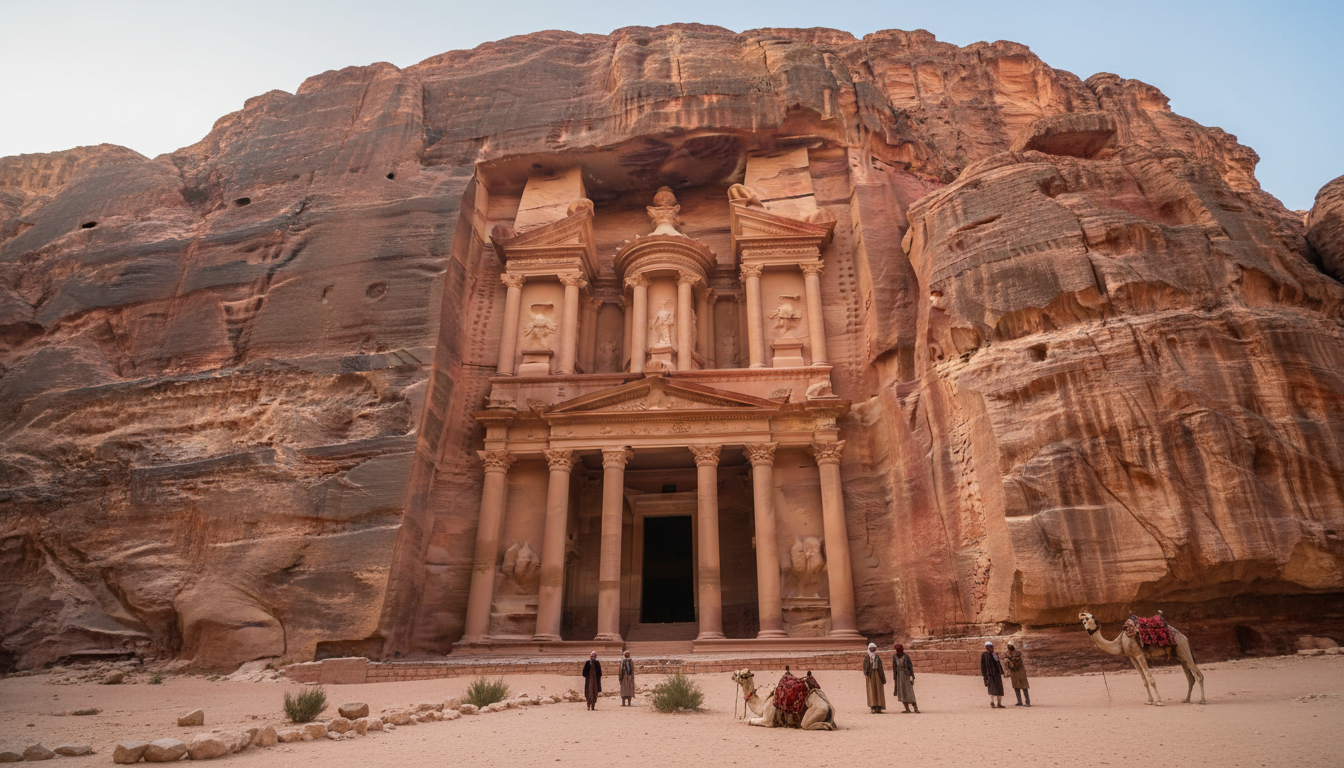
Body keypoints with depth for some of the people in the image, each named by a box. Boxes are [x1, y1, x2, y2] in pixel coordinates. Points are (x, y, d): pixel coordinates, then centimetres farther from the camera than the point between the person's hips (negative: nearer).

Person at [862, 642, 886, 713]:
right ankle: (873, 708, -6)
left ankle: (879, 708, -2)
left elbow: (881, 668, 13)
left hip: (877, 674, 2)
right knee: (872, 691, -6)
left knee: (878, 690, -3)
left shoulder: (878, 657, 12)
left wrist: (882, 677, 8)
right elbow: (865, 667, -1)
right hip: (870, 675, -2)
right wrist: (866, 674, -16)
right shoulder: (867, 657, 5)